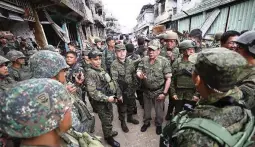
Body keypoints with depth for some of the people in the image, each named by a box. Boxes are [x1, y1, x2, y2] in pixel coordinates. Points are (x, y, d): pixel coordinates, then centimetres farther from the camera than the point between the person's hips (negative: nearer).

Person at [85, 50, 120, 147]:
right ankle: (109, 138, 35)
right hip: (100, 103, -8)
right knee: (106, 121, 11)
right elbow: (92, 93, -26)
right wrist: (107, 98, -24)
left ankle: (109, 132, 50)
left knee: (110, 118, 25)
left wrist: (112, 96, 11)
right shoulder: (90, 74, -21)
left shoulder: (101, 69, 4)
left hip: (108, 100, 8)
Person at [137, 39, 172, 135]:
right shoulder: (144, 60, -6)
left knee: (159, 110, 18)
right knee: (146, 109, 23)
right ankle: (146, 122, 49)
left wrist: (164, 93, -15)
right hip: (147, 90, 3)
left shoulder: (164, 62, -17)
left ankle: (159, 125, 45)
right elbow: (138, 71, -1)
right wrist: (140, 75, -27)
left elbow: (168, 78, -14)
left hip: (159, 91, -3)